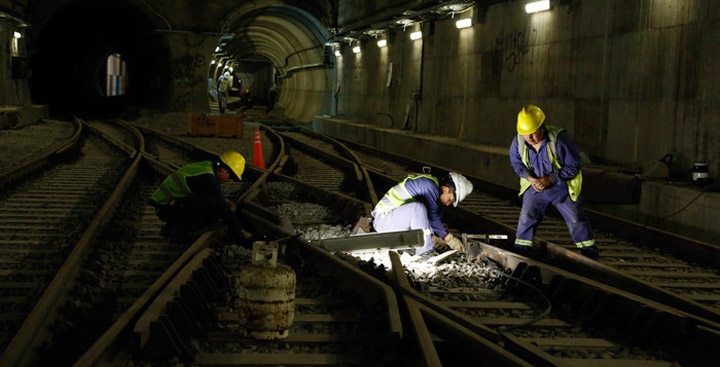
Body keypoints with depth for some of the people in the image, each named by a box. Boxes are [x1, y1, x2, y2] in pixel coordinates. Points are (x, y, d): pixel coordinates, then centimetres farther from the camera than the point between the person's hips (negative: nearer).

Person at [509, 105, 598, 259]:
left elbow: (573, 166, -20)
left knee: (576, 220, 2)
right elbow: (516, 162, 3)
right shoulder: (518, 142, -16)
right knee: (526, 218, 3)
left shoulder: (560, 138, -28)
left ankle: (591, 255, 14)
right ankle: (519, 253, 18)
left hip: (562, 187, -3)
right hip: (535, 187, 3)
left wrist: (550, 179, -26)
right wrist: (530, 178, -16)